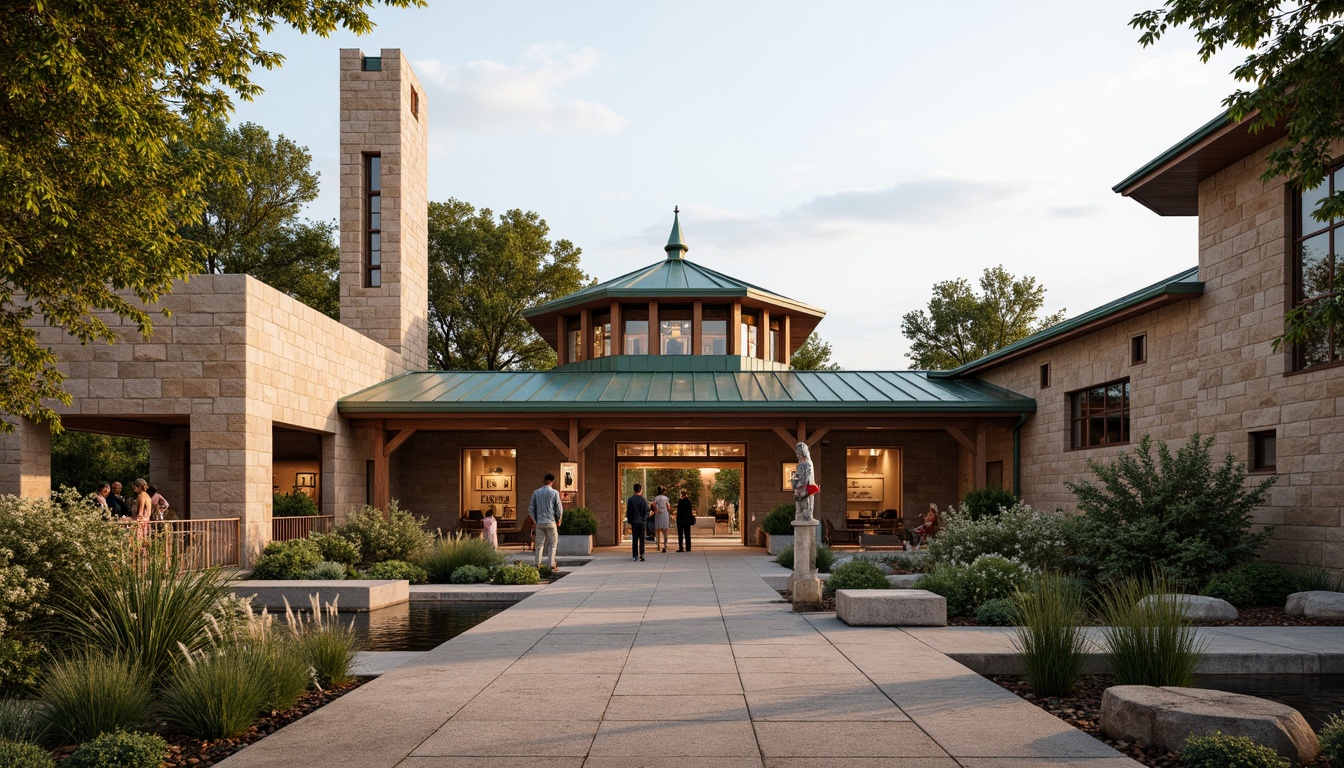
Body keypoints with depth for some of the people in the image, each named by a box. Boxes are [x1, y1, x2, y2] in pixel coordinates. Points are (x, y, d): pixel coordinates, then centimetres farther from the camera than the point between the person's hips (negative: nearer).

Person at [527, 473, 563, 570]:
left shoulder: (536, 492, 3)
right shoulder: (555, 493, -6)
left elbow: (531, 509, 4)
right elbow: (559, 509, -5)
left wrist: (536, 520, 14)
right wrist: (558, 520, 10)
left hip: (539, 522, 3)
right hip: (551, 522, -3)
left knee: (540, 544, 9)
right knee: (553, 544, 5)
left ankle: (538, 564, 5)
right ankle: (552, 565, -2)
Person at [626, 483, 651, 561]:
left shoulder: (630, 500, -4)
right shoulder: (644, 500, -5)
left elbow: (628, 512, -1)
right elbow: (647, 512, -3)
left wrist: (629, 520, 11)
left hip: (634, 522, 0)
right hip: (642, 521, 0)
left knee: (634, 539, 5)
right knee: (642, 539, 6)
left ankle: (635, 555, 3)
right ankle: (641, 554, -1)